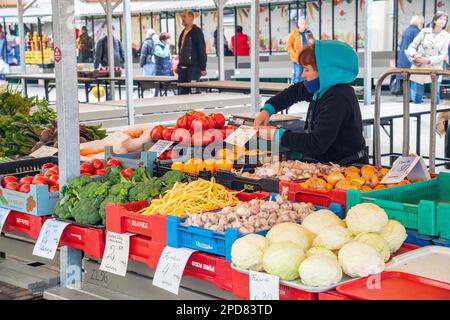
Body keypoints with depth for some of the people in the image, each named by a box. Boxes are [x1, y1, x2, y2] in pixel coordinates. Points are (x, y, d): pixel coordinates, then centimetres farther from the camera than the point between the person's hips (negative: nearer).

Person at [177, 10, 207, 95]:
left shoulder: (197, 31, -6)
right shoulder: (183, 32, 17)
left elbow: (202, 50, -10)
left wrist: (203, 68, -14)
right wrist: (179, 66, 22)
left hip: (193, 67, -8)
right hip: (183, 68, 8)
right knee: (181, 92, 5)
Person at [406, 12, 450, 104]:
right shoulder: (424, 31, 4)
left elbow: (442, 55, -3)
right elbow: (412, 47, 6)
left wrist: (428, 60, -16)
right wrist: (415, 55, -15)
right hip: (418, 69, 0)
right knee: (416, 99, 2)